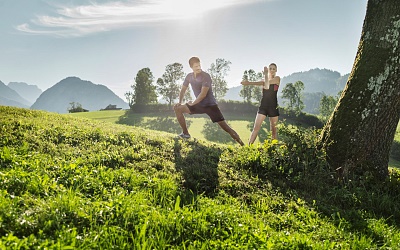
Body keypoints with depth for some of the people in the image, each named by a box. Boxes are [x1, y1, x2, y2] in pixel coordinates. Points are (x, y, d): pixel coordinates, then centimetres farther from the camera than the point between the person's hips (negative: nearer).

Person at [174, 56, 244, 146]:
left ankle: (242, 144, -7)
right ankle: (185, 133, 6)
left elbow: (203, 94, -21)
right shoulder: (189, 76, 3)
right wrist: (180, 102, 5)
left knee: (224, 126, -13)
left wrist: (193, 103, -10)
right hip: (199, 104, 6)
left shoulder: (205, 76, -17)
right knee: (178, 109, -2)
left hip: (210, 105, -6)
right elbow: (183, 90, 16)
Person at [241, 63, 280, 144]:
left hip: (273, 106, -2)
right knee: (256, 127, -9)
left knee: (274, 130, 5)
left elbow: (267, 83, -16)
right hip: (263, 105, 2)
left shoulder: (277, 78, 3)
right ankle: (249, 146, -14)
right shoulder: (264, 79, 13)